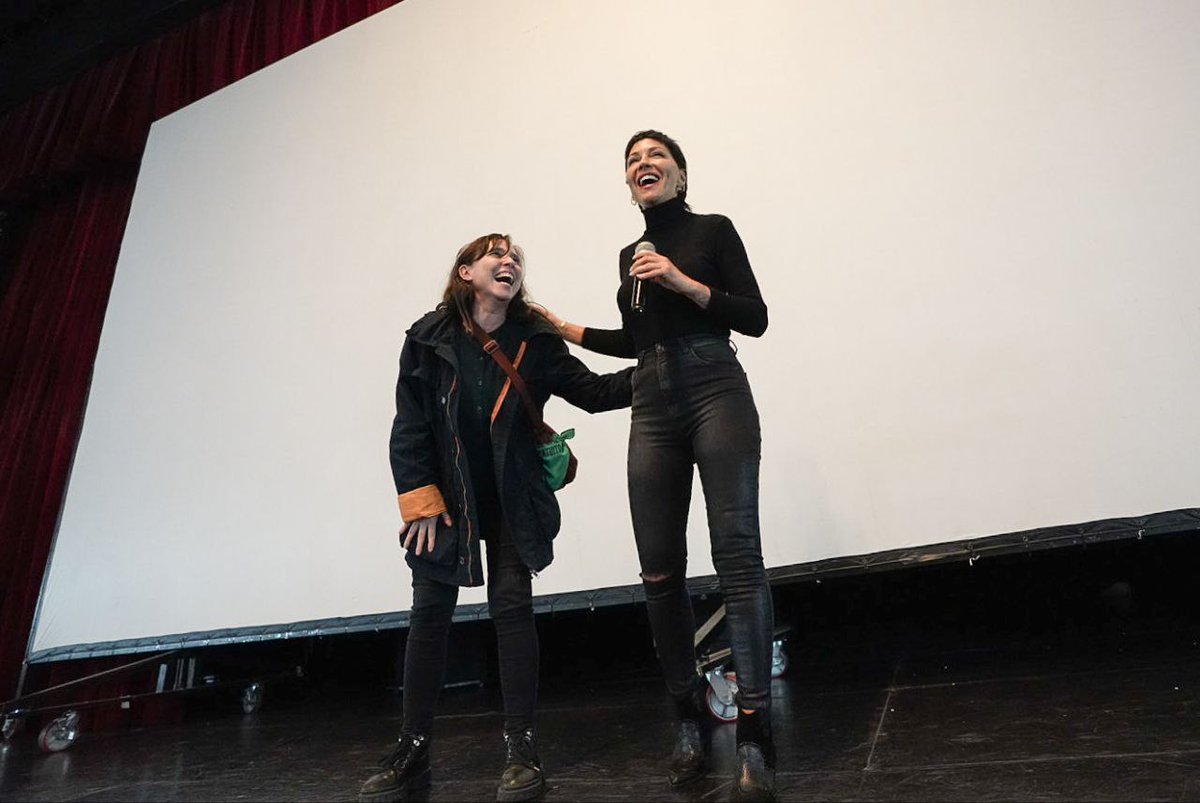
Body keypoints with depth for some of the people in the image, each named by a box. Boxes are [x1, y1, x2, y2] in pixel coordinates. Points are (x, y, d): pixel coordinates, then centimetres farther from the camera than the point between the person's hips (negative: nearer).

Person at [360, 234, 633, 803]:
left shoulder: (535, 341, -4)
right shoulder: (428, 340, -5)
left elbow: (592, 390, -8)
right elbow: (409, 427, -5)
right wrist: (420, 500, -10)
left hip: (513, 499, 0)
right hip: (445, 497, 1)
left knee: (511, 606, -4)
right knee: (429, 614, 4)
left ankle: (521, 749, 7)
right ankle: (412, 753, 17)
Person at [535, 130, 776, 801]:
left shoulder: (712, 230, 7)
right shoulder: (630, 255, 21)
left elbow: (755, 318, -1)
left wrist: (683, 282, -11)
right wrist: (568, 330, 28)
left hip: (716, 394, -5)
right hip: (653, 411, 5)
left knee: (737, 557, -11)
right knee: (660, 571, 0)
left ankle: (756, 742, -4)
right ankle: (691, 724, 15)